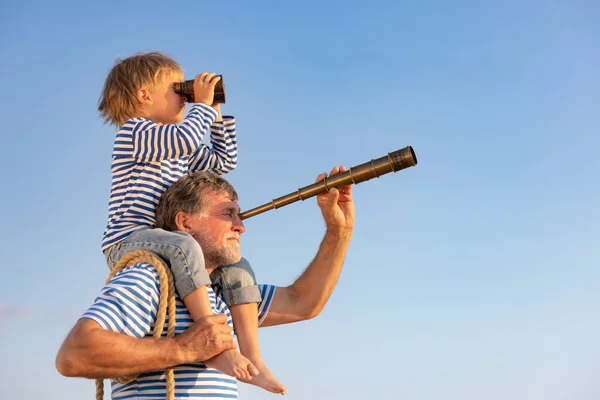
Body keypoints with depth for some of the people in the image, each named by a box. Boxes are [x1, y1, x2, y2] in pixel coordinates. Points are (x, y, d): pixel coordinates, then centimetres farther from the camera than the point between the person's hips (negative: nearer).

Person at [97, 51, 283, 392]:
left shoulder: (178, 152, 21)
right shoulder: (134, 131, -8)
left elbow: (222, 162, 28)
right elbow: (185, 138, -26)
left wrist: (217, 114, 22)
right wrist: (204, 105, -11)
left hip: (161, 243, 9)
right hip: (128, 242, -9)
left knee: (238, 268, -4)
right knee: (184, 246, -38)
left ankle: (252, 359, -11)